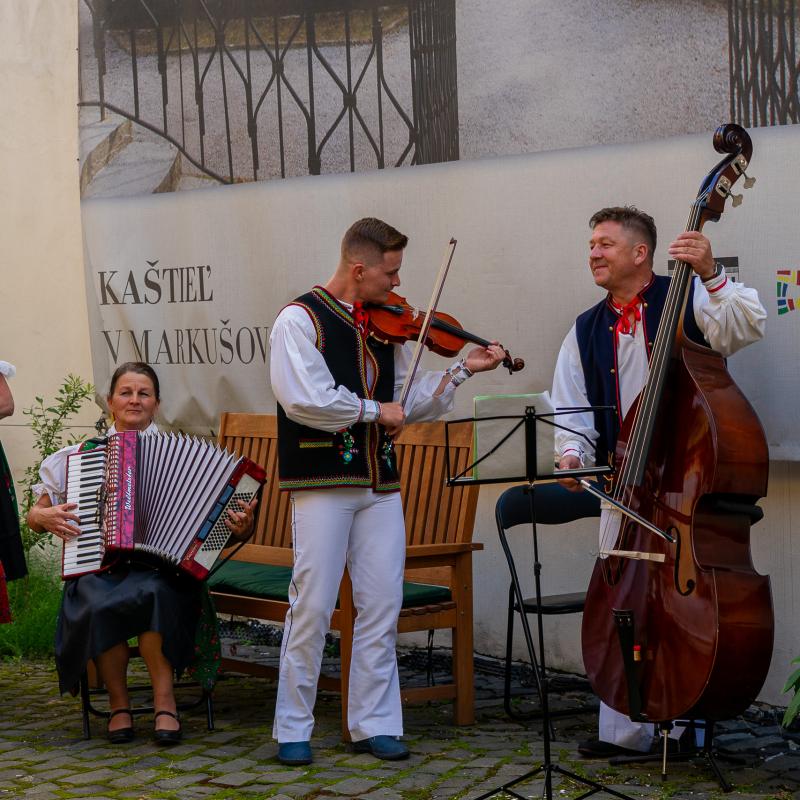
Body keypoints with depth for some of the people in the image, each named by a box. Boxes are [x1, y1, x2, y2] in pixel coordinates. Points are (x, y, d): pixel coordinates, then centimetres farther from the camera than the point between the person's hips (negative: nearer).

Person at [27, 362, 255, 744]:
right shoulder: (80, 456, 16)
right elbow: (34, 516, 22)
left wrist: (240, 527, -14)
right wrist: (46, 517, -1)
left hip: (160, 566, -1)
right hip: (98, 569, 1)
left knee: (153, 594, -37)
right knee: (100, 605, -34)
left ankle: (164, 700, -20)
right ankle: (118, 704, -13)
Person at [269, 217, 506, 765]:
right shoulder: (301, 320, -6)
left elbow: (409, 401, 15)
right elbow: (304, 399, -19)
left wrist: (463, 370, 5)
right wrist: (374, 410, -11)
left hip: (380, 483, 6)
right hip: (323, 482, -6)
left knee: (382, 606, 5)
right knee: (313, 606, -3)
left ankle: (374, 722, 14)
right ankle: (293, 728, 7)